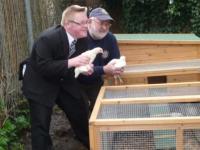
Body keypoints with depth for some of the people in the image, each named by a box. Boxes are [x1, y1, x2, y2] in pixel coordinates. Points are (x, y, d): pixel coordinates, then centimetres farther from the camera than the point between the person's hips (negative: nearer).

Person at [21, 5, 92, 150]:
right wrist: (71, 62, -40)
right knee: (41, 124, -6)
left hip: (64, 83, 6)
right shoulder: (47, 38, -30)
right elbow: (43, 67, -33)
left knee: (81, 115, 14)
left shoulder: (82, 38, -10)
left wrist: (84, 67, -21)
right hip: (40, 86, -6)